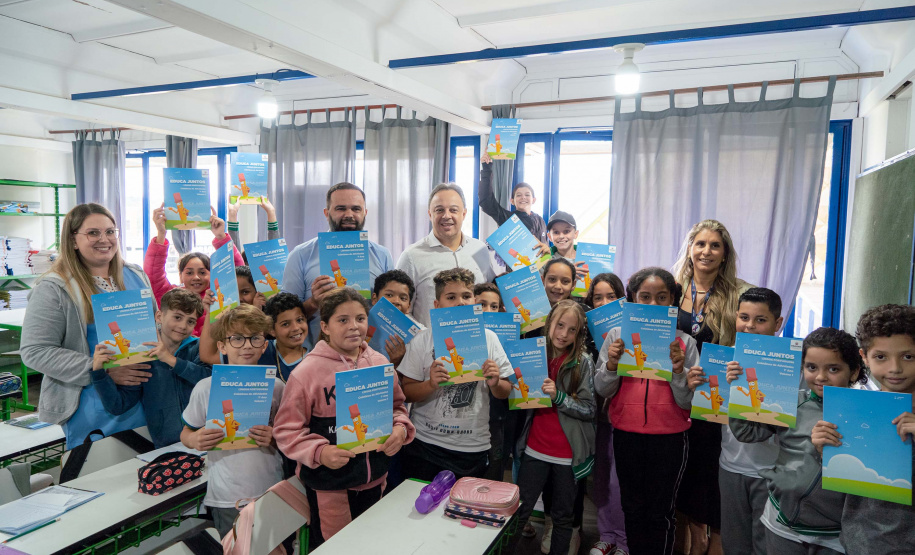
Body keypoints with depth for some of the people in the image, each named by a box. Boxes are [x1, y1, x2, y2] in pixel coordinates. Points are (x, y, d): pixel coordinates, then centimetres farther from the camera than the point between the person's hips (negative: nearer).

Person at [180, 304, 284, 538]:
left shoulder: (275, 387, -1)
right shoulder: (205, 388, -4)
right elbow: (186, 433, 7)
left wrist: (275, 438, -12)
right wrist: (194, 440, -14)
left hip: (272, 492, 1)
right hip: (226, 498, -1)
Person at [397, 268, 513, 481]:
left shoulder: (488, 338, 2)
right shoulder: (423, 340, -4)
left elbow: (505, 393, 7)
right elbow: (406, 393, -5)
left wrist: (495, 384, -14)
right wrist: (431, 384, -22)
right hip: (425, 446, -1)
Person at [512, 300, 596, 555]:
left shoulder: (583, 362, -9)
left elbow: (589, 409, -12)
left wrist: (558, 396, -23)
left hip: (569, 454, -2)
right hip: (534, 450, 2)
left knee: (563, 517, 13)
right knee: (519, 512, 9)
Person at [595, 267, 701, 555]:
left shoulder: (684, 343, -5)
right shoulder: (617, 336, -2)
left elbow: (688, 403, -7)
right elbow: (603, 391, -4)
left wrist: (678, 370, -22)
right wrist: (611, 364, -21)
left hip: (670, 437, -1)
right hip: (627, 435, 2)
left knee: (661, 512, 11)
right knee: (633, 507, 18)